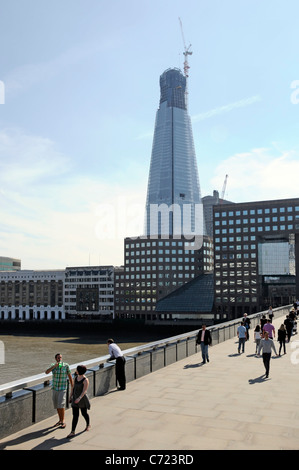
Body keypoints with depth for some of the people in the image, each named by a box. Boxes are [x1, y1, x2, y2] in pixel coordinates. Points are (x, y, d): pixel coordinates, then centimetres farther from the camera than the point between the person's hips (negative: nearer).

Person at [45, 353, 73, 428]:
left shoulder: (66, 365, -10)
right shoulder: (53, 366, -2)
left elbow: (70, 377, -4)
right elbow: (46, 372, -18)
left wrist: (73, 387, -3)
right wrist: (54, 366, -30)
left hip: (63, 389, -4)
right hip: (54, 388, 4)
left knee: (61, 404, -15)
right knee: (57, 405, 10)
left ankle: (63, 422, -6)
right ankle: (60, 420, 26)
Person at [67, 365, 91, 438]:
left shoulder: (85, 380, -19)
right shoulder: (76, 377, 2)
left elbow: (84, 391, -24)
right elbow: (73, 387, 11)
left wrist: (79, 398, -36)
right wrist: (71, 396, 14)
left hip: (82, 399, -5)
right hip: (75, 398, 5)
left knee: (84, 413, 14)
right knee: (75, 415, 2)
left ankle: (88, 425, 41)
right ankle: (72, 432, 1)